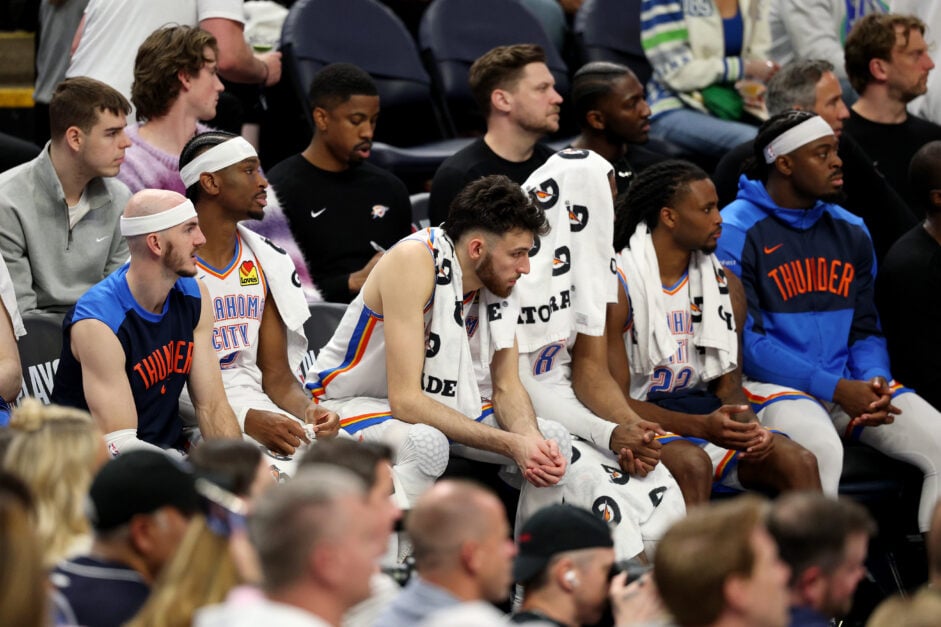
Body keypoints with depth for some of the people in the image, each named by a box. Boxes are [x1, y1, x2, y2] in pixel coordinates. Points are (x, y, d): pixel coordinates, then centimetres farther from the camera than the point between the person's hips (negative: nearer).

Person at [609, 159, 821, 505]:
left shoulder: (725, 285, 9)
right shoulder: (617, 287, -11)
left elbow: (729, 385, 10)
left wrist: (749, 425, -15)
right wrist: (700, 426, -27)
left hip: (704, 416, 6)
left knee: (798, 461, -17)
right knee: (691, 463, -37)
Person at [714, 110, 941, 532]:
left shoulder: (850, 232, 15)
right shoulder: (736, 233, -5)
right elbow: (743, 340, -12)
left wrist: (874, 382, -5)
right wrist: (836, 389, -17)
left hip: (849, 383, 6)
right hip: (770, 386, -6)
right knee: (821, 448, -37)